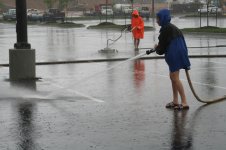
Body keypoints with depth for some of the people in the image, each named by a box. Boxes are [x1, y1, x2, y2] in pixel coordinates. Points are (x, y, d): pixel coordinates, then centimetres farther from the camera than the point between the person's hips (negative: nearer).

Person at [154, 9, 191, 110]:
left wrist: (157, 48, 8)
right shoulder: (171, 27, 15)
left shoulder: (166, 29, -15)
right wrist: (159, 48, 16)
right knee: (173, 77, 16)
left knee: (175, 78, -7)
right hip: (175, 55, 10)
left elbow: (162, 45, -12)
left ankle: (184, 102, -7)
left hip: (175, 55, -10)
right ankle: (175, 101, 22)